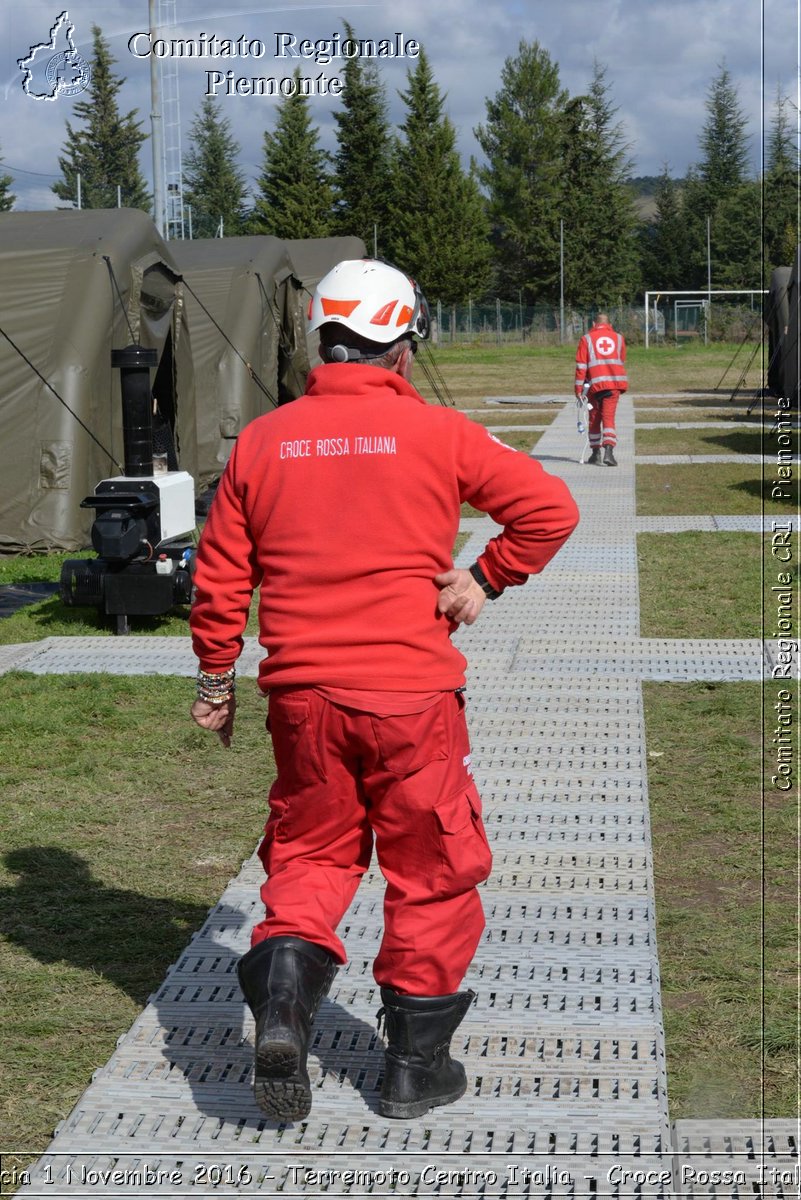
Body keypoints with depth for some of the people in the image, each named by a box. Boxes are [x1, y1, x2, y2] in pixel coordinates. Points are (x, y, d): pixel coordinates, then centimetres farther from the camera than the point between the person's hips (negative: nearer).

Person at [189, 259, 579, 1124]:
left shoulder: (261, 440, 3)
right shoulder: (435, 432, -4)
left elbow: (218, 575, 7)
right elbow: (550, 508, -6)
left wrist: (215, 678, 18)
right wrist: (486, 578, 5)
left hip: (300, 694, 3)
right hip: (411, 693, -3)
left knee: (311, 852, 20)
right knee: (430, 870, 12)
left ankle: (281, 993, -5)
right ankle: (415, 1062, 18)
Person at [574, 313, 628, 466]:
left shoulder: (587, 339, 5)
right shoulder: (618, 338, 13)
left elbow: (581, 365, 0)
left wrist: (578, 388, 1)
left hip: (596, 383, -1)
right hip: (615, 382, 1)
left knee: (594, 419, 12)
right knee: (608, 418, -2)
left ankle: (595, 453, 16)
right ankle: (609, 450, -20)